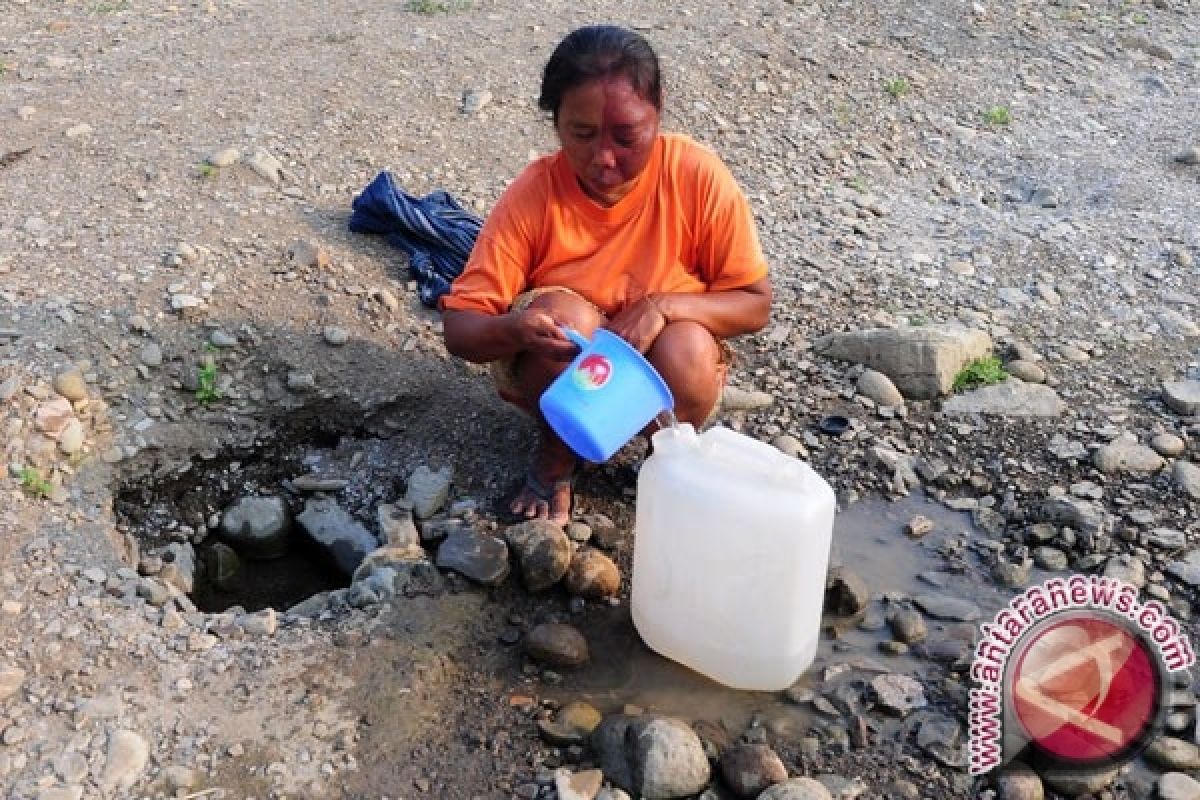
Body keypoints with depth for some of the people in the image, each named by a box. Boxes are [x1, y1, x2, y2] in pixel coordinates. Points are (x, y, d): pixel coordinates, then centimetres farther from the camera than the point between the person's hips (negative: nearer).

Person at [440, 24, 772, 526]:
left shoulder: (698, 177, -21)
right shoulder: (533, 194, -21)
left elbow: (755, 304, -13)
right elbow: (458, 328, -19)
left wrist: (664, 305, -31)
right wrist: (514, 329, -43)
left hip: (661, 368, 1)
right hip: (560, 372, 0)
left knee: (688, 349, -32)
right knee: (564, 314, -32)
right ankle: (553, 464, -3)